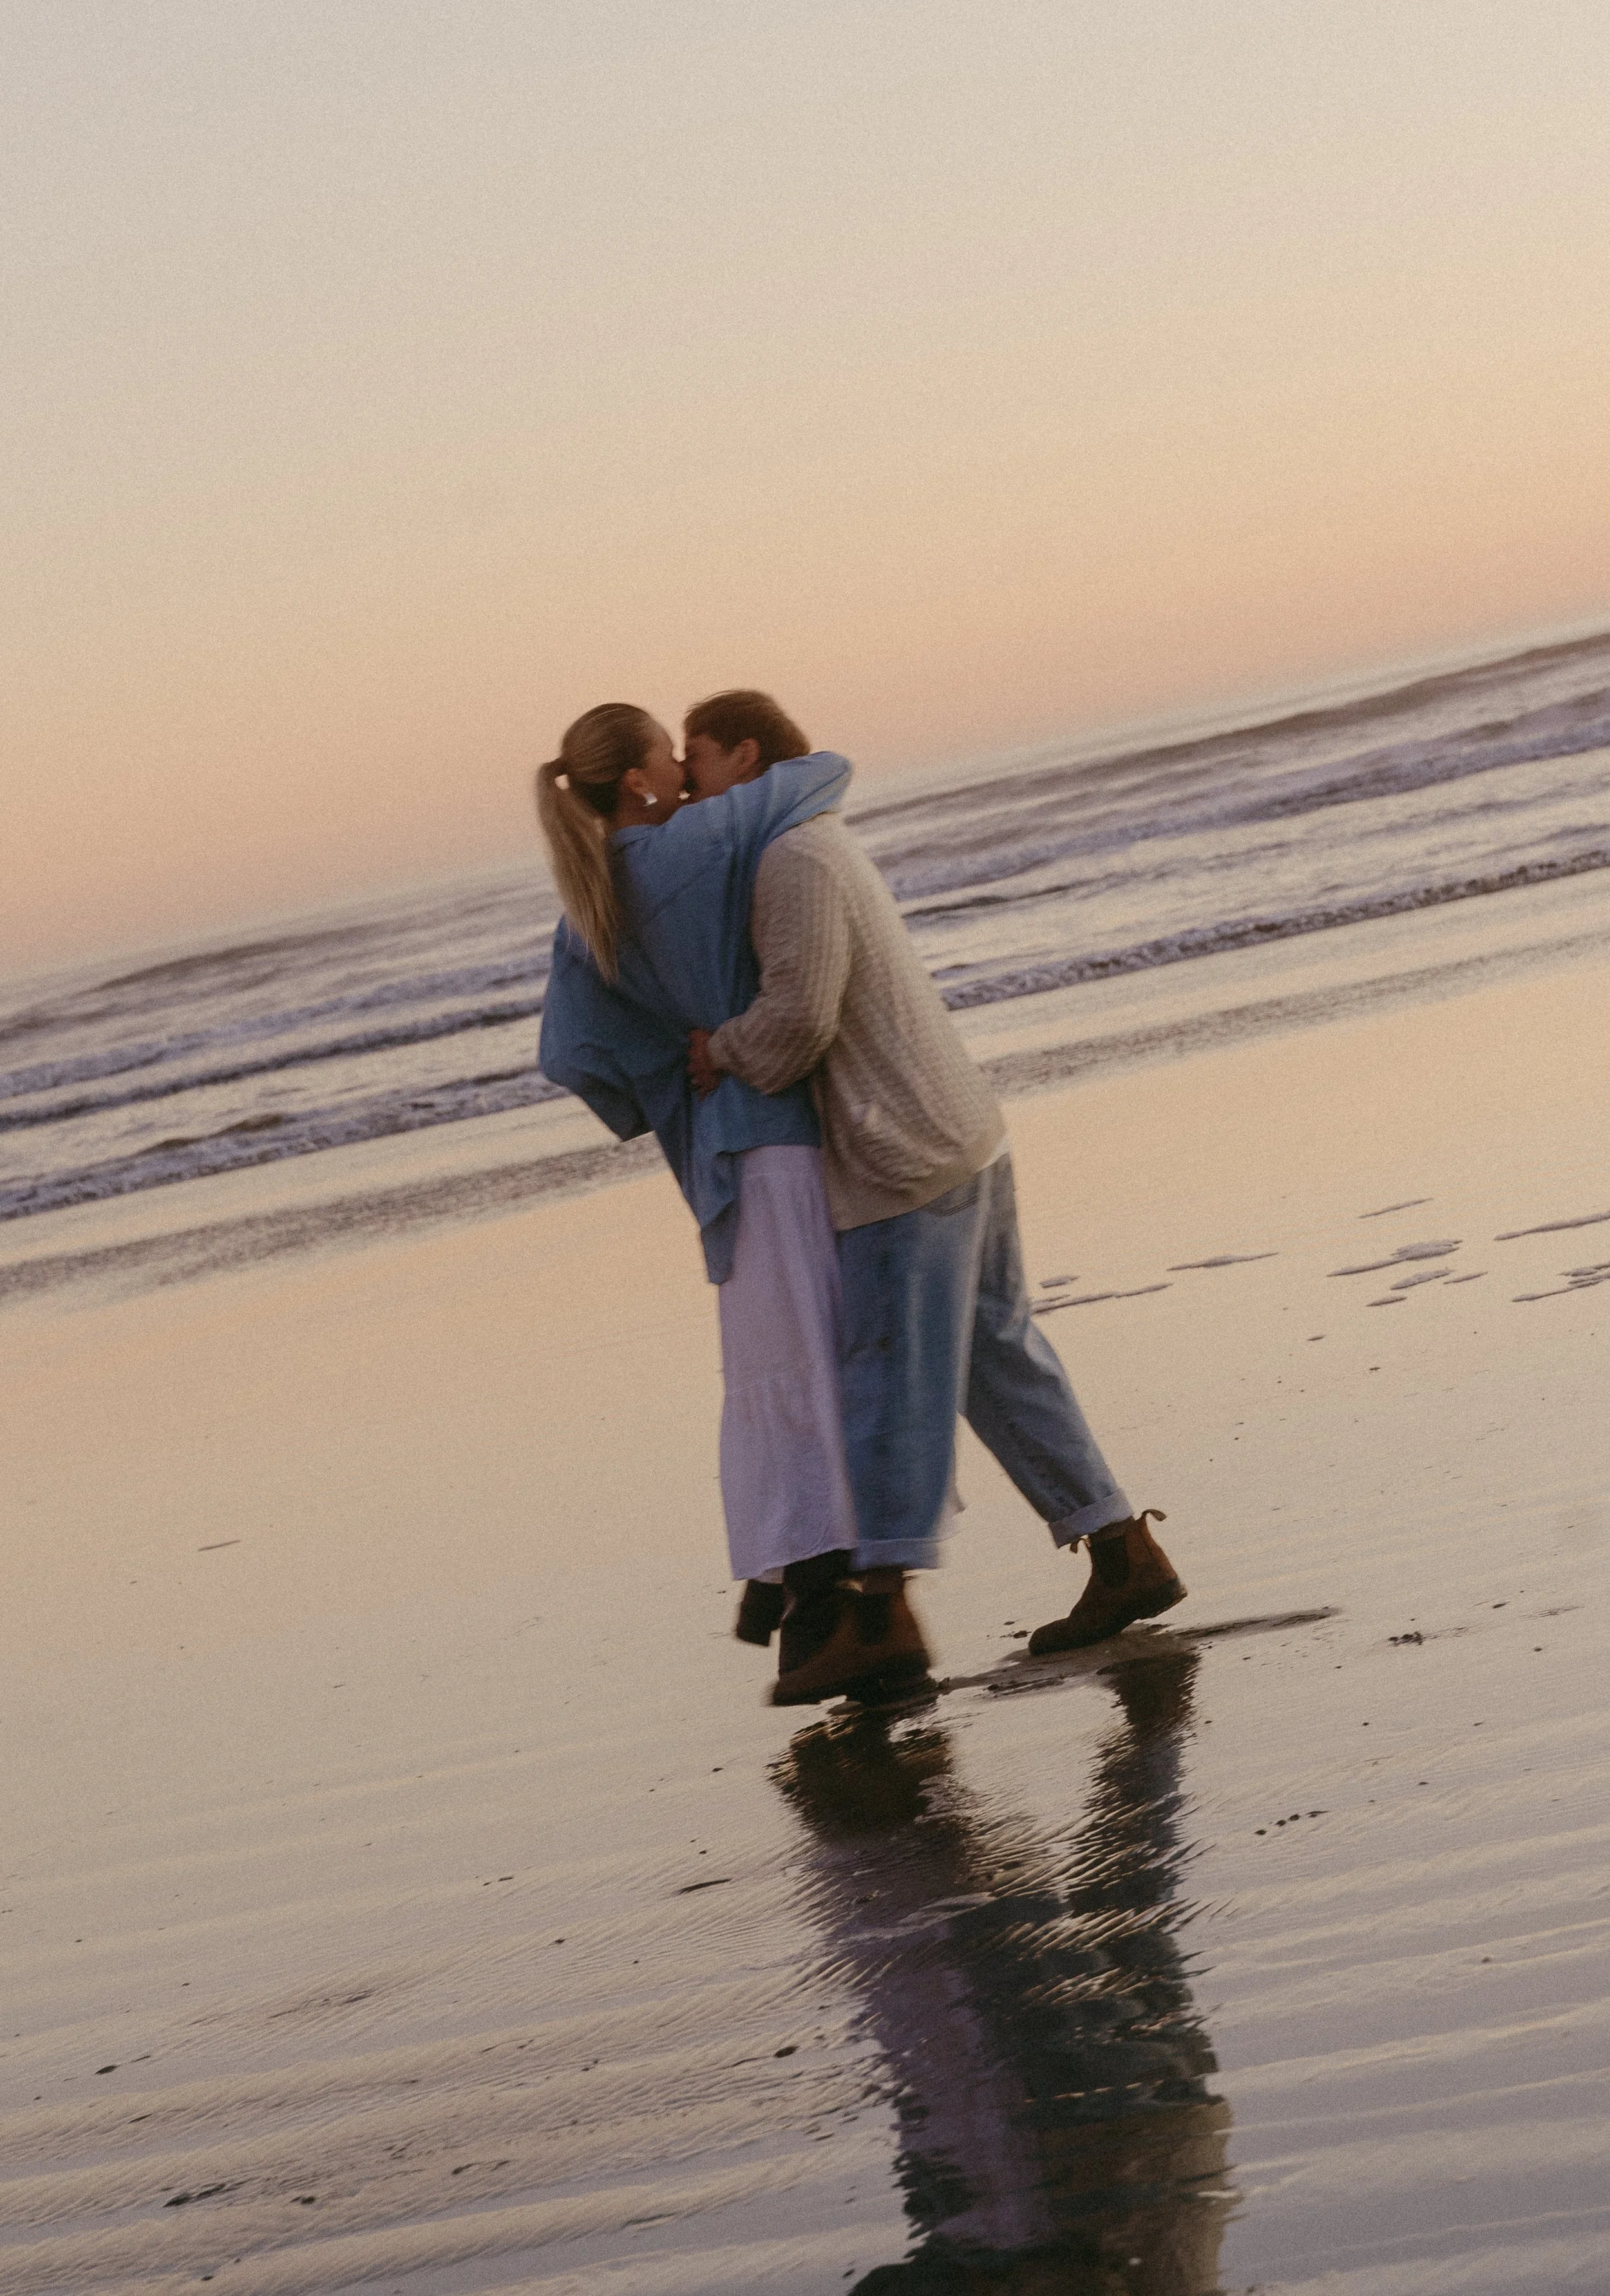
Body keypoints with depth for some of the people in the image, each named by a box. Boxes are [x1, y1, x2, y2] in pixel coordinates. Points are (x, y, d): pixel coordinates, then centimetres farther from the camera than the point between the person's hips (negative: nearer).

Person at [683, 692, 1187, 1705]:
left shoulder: (795, 859, -14)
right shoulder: (830, 850, 19)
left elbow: (798, 1014, -20)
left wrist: (724, 1050, -3)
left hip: (907, 1161, -10)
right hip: (964, 1137, 10)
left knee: (892, 1377, -9)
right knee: (1000, 1363, 11)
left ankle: (878, 1610, -10)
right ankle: (1125, 1554, 11)